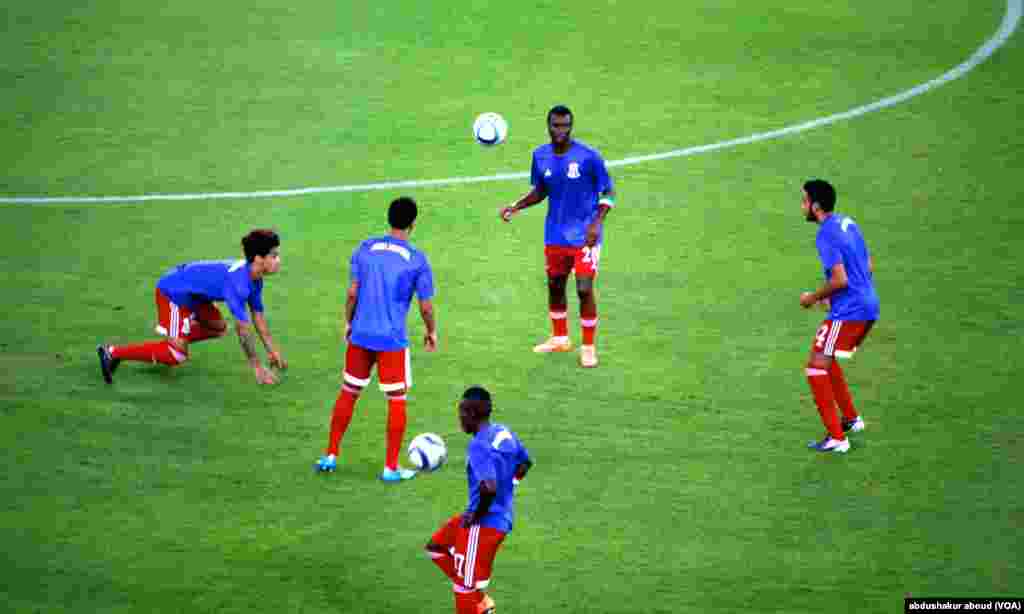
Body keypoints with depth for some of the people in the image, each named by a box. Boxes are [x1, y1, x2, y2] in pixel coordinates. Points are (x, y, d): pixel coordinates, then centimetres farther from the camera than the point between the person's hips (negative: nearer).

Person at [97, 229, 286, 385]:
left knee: (219, 328, 20)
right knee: (176, 356, -13)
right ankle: (112, 352, -8)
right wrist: (256, 367, -25)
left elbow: (258, 316, 8)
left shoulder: (255, 279, -4)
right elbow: (243, 328, -31)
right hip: (172, 292, -10)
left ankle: (171, 340, 22)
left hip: (192, 292, 10)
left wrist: (272, 350, 8)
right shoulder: (238, 282, -33)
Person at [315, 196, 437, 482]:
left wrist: (348, 323, 16)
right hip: (393, 340, -3)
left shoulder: (365, 249, 1)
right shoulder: (417, 260, -7)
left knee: (348, 393, 16)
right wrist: (431, 332, 13)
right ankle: (391, 467, 7)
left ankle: (330, 456, 21)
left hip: (360, 336, 3)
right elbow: (426, 307, -4)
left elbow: (352, 293, 1)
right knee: (397, 400, 7)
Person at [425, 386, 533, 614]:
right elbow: (525, 462, 19)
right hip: (502, 516, 10)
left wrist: (477, 515, -19)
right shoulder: (504, 432, 4)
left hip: (484, 524, -10)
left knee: (464, 588, 0)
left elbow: (489, 488, -35)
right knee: (435, 547, 22)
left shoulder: (479, 446, -24)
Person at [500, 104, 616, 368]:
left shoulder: (589, 157, -16)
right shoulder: (540, 156, -2)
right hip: (555, 235, 5)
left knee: (584, 289, -9)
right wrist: (516, 206, -3)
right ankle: (560, 338, 36)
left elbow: (608, 193, -8)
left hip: (584, 236, -5)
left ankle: (589, 347, 8)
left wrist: (597, 223, -20)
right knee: (555, 285, 15)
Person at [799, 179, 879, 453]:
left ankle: (837, 438, -6)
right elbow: (869, 267, 18)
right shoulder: (848, 222, 12)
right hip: (868, 307, 10)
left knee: (816, 367, -4)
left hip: (848, 312, -10)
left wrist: (814, 297, -7)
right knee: (826, 361, 26)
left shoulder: (827, 236, -17)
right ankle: (851, 418, 32)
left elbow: (840, 279, -23)